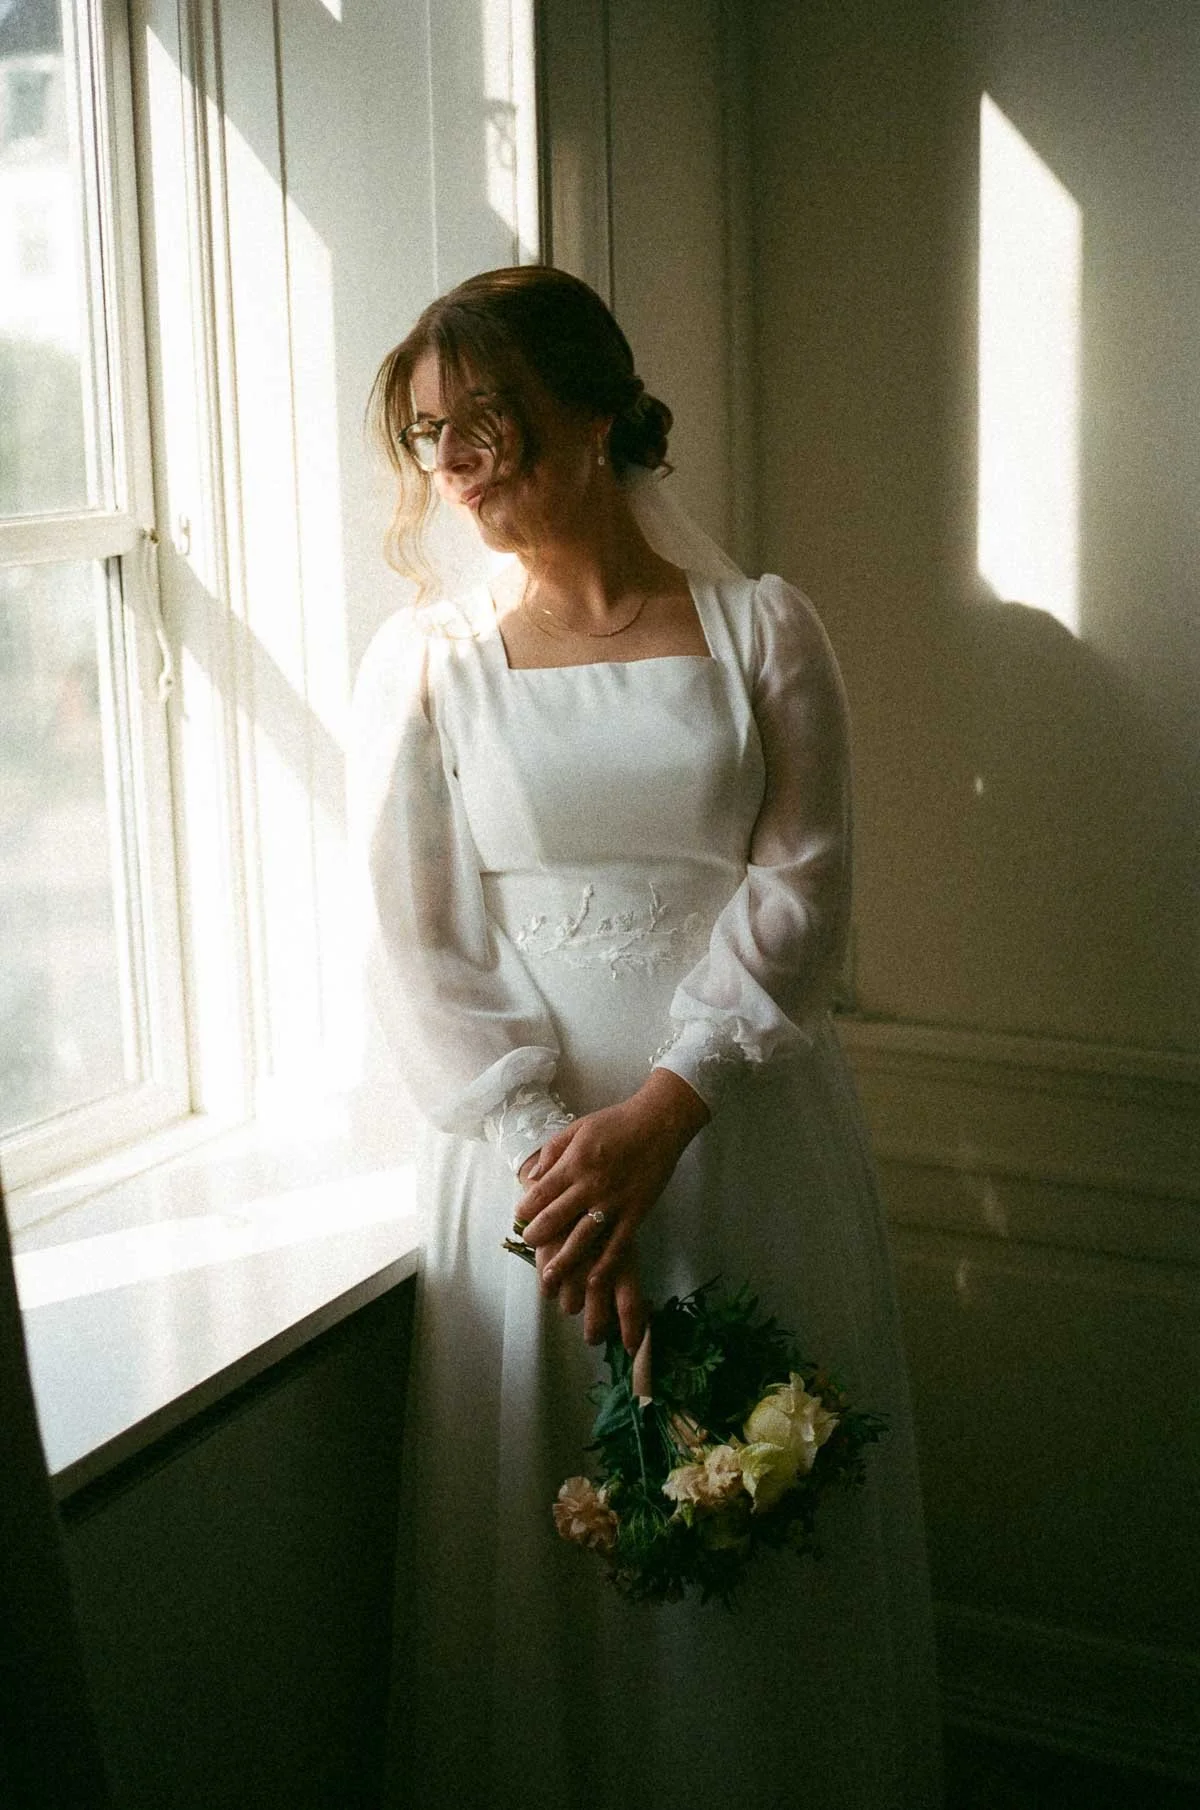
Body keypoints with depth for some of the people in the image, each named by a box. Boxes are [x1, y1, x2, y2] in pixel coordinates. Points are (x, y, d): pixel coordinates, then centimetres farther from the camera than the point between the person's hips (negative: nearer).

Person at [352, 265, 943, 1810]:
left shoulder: (762, 629, 2)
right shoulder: (423, 659, 3)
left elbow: (799, 893, -4)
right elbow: (420, 945, -2)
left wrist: (658, 1117, -16)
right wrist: (543, 1153, -14)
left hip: (749, 1130, 0)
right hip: (525, 1134, 0)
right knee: (544, 1522, 7)